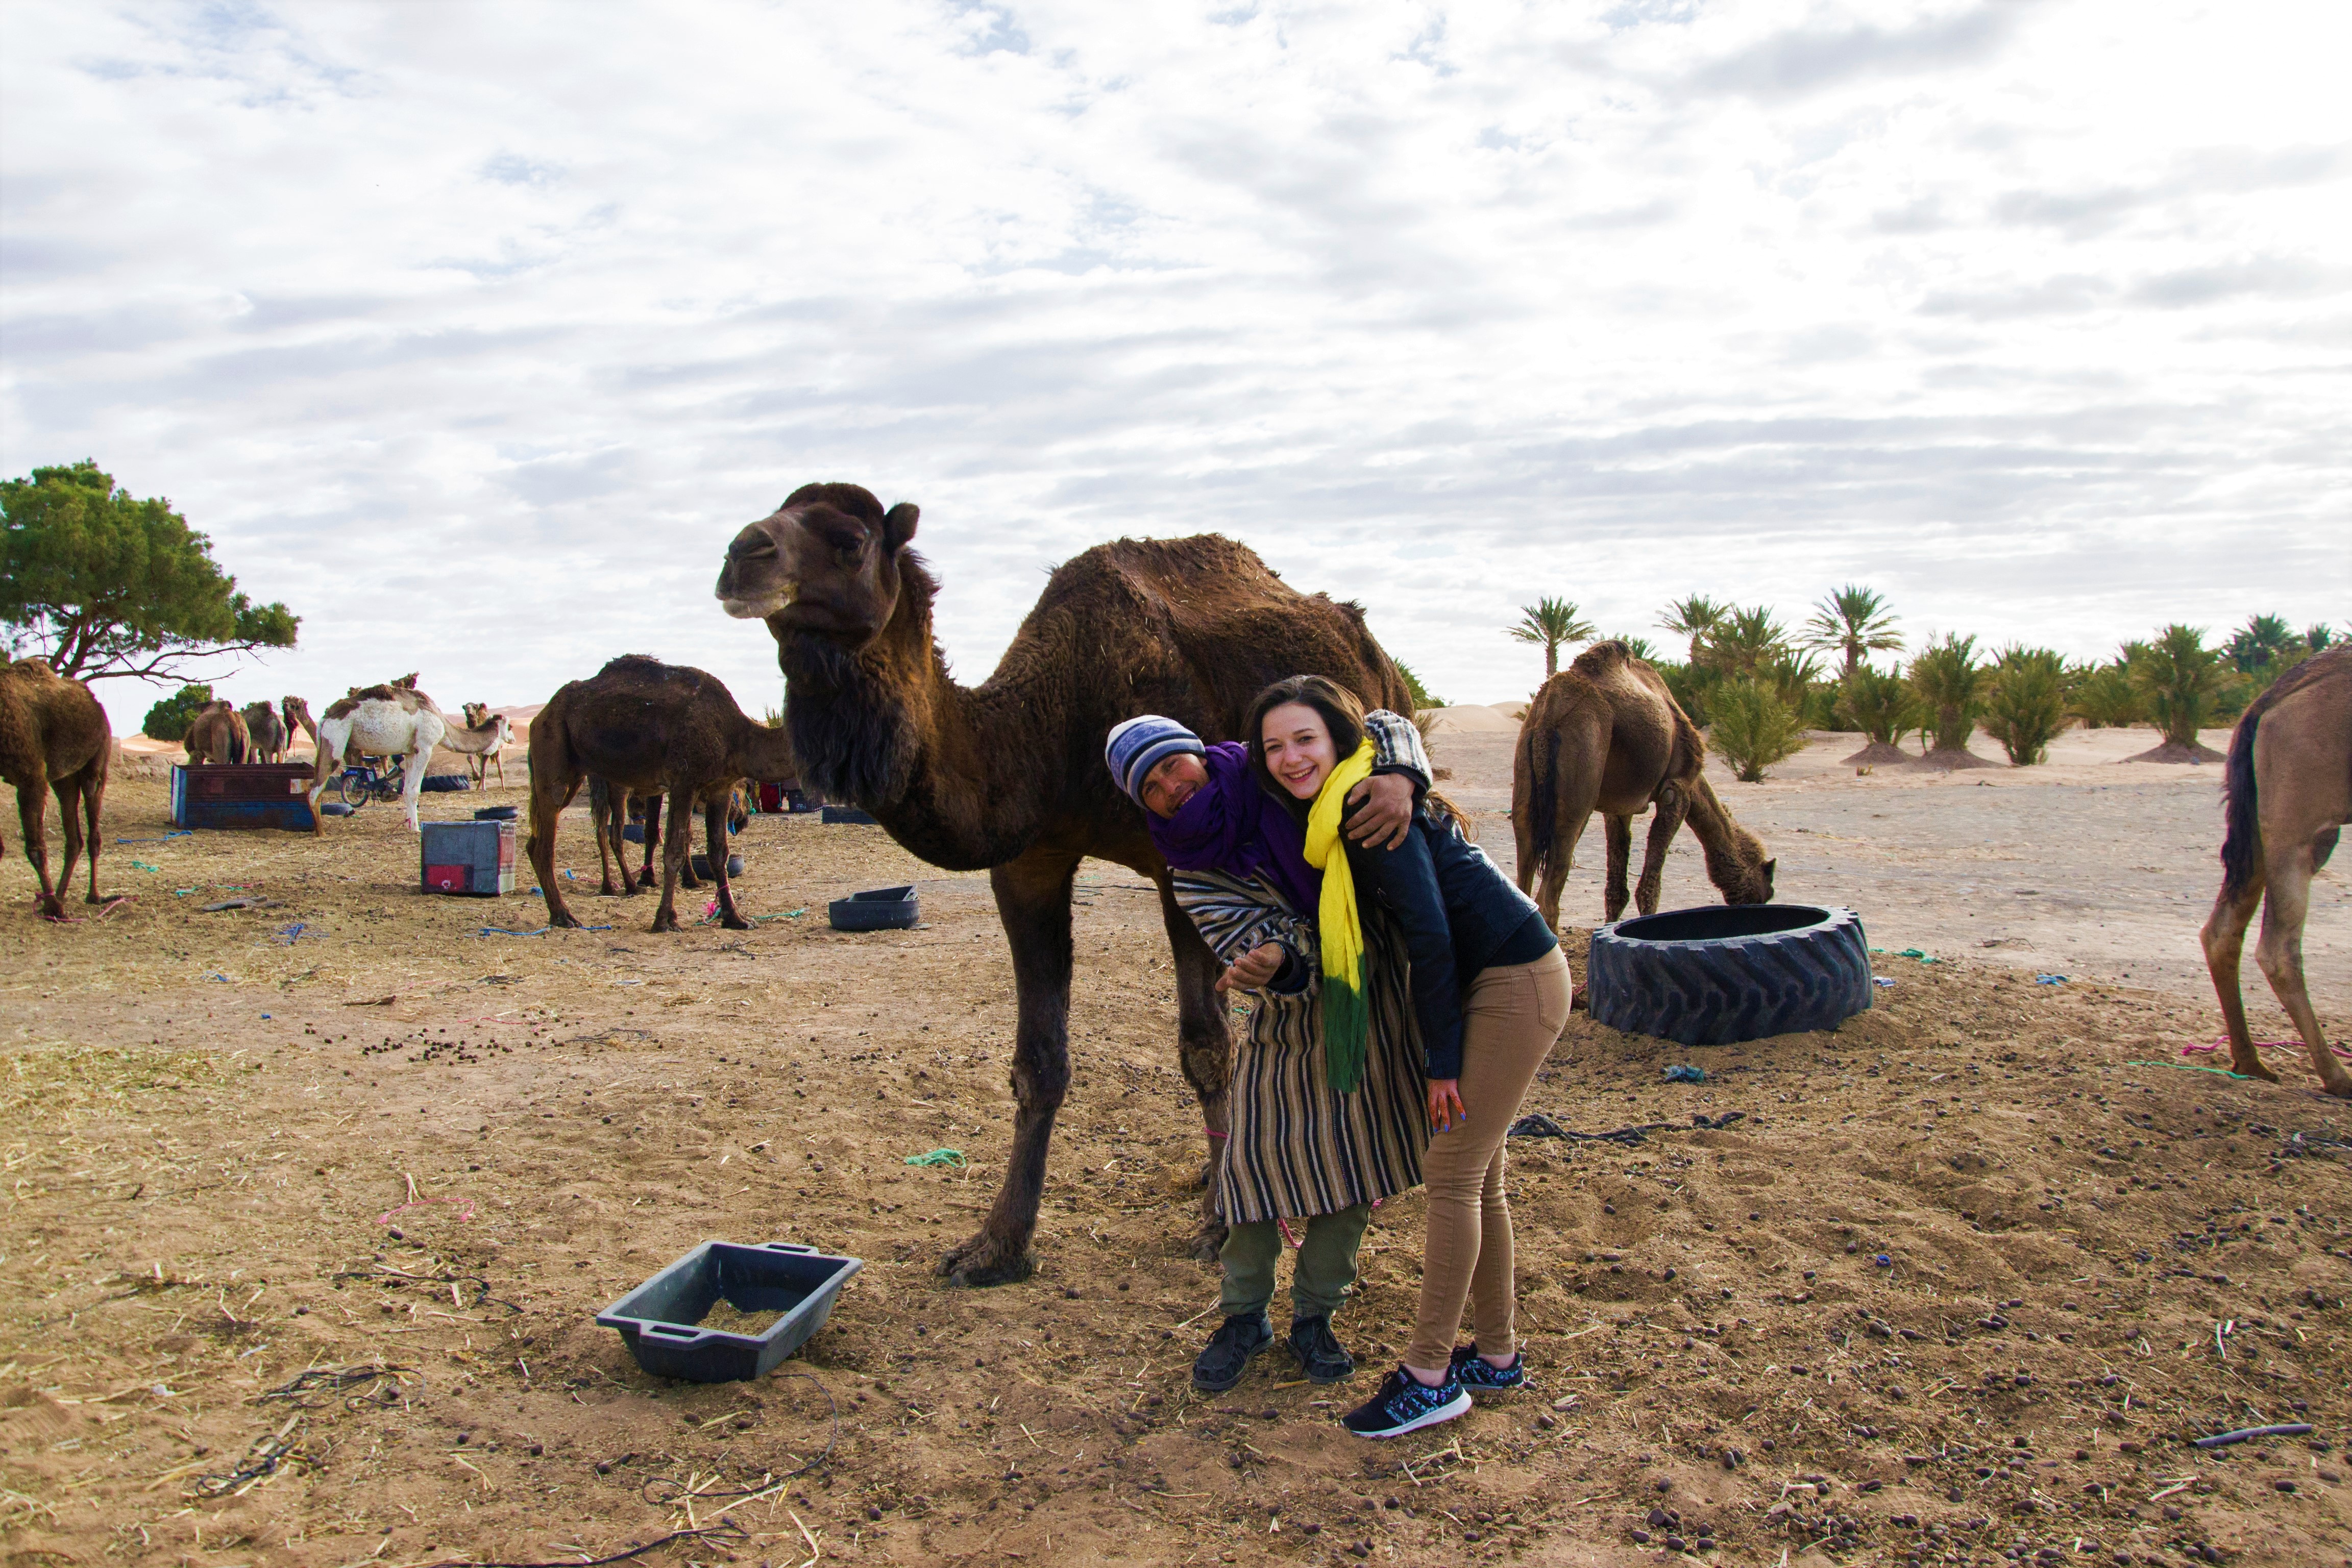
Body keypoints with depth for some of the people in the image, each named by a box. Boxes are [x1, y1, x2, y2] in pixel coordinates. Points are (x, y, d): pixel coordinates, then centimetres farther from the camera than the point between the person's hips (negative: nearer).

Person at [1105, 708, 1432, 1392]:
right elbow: (1263, 936, -19)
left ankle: (1314, 1315, 21)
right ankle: (1244, 1316, 20)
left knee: (1352, 1153, 3)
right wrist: (1272, 960, -44)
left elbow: (1384, 728, -8)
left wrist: (1398, 776, -31)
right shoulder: (1194, 876, -6)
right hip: (1291, 1011, 1)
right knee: (1257, 1155, -1)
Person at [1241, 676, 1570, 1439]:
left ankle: (1428, 1377, 3)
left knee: (1452, 1175, -6)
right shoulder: (1333, 811, 10)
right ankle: (1497, 1355, 27)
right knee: (1475, 1175, 14)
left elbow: (1430, 932, -20)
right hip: (1489, 981, 10)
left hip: (1516, 982, -10)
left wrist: (1442, 1057, -16)